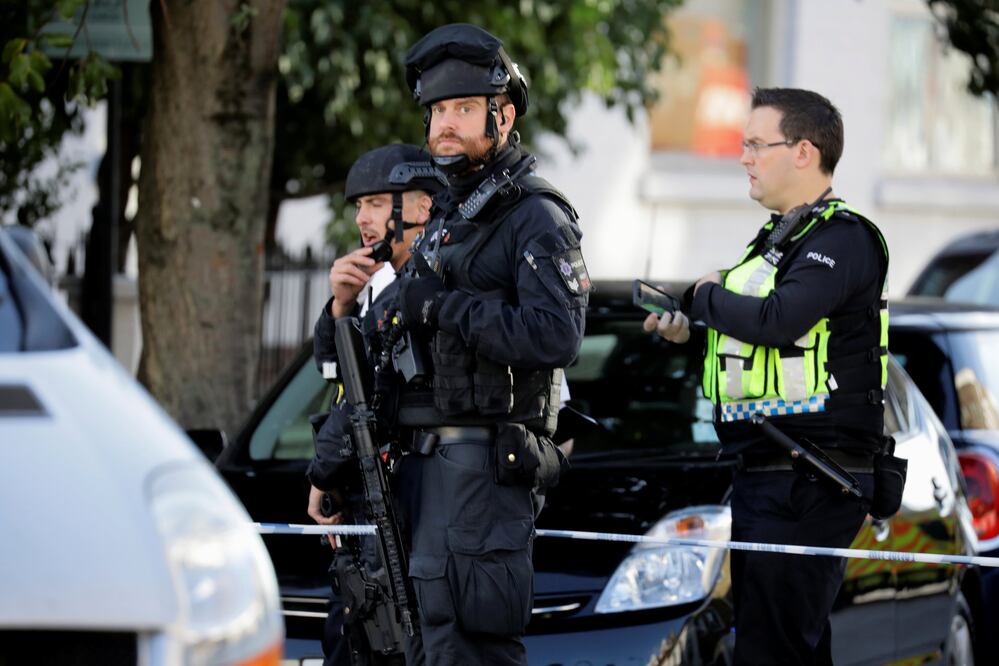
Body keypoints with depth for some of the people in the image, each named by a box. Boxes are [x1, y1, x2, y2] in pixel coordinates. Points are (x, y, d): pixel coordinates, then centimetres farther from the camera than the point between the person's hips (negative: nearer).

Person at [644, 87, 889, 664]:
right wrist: (689, 329, 13)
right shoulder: (781, 235, 21)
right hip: (768, 475, 11)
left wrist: (708, 296, -8)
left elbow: (778, 320, -26)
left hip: (806, 483, -11)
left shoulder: (843, 238, -12)